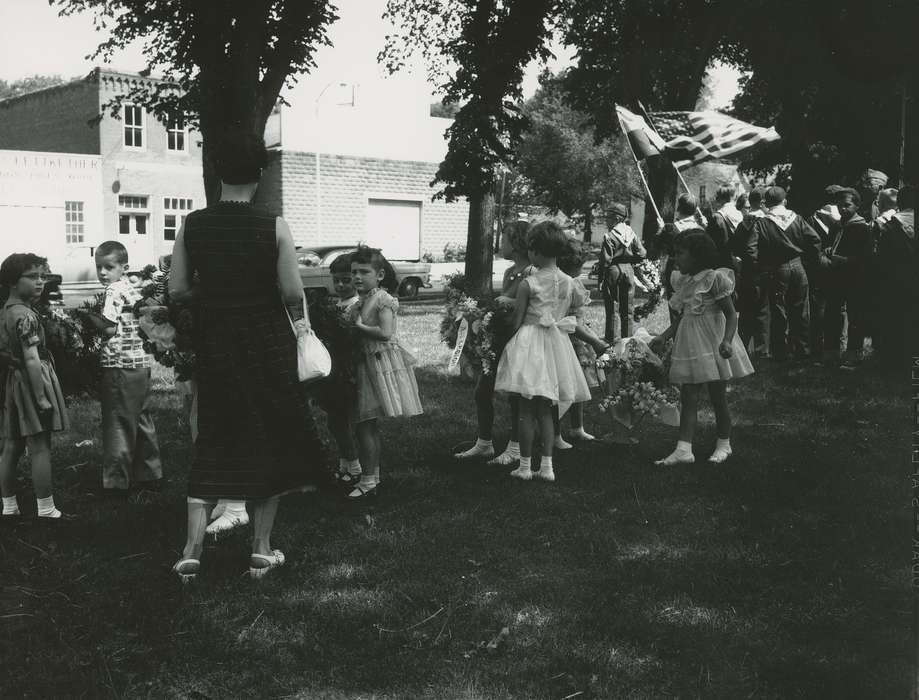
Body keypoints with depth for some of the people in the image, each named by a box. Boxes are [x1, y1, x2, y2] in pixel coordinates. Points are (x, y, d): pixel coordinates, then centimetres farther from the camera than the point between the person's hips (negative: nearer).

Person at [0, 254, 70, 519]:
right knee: (40, 449, -4)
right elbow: (32, 360, -22)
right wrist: (42, 397, -20)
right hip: (30, 383, -9)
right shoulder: (25, 315, -17)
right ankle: (46, 510, 0)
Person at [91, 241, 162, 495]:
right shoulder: (133, 289, 13)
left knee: (118, 424, -2)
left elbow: (109, 328, -21)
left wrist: (89, 316, -7)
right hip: (142, 362, 8)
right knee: (143, 420, 15)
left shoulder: (113, 291, -12)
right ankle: (149, 474, 22)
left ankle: (116, 481, 3)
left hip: (120, 365, -8)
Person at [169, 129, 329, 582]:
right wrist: (298, 319, 9)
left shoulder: (192, 225, -4)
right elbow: (293, 294, -13)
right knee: (268, 439, 12)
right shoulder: (274, 228, -12)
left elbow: (177, 289, -2)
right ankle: (261, 550, 17)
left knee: (213, 442, 13)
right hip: (265, 342, -2)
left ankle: (192, 549, 6)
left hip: (213, 342, 3)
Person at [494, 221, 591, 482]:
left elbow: (517, 321, -8)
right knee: (546, 411, 12)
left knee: (526, 410, 2)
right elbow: (576, 305, 15)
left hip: (529, 342, -5)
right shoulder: (569, 283, 3)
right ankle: (547, 465, 9)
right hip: (556, 344, 5)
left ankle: (525, 466, 6)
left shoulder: (528, 284, -11)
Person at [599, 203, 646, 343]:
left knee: (613, 308, 0)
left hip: (613, 270, -5)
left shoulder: (609, 236, -14)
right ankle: (627, 338, 19)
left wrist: (601, 280, -11)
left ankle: (613, 339, 0)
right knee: (627, 308, 13)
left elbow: (605, 260, -16)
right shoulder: (631, 234, 2)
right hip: (628, 270, 5)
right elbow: (642, 253, 3)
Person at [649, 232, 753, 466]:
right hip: (689, 344, 6)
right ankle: (684, 449, -2)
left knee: (718, 397, 5)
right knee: (688, 398, 0)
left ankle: (724, 444, 22)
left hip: (712, 343, -6)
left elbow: (731, 314, -13)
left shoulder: (714, 278, -12)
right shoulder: (682, 281, 9)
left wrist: (727, 341, -27)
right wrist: (664, 337, 9)